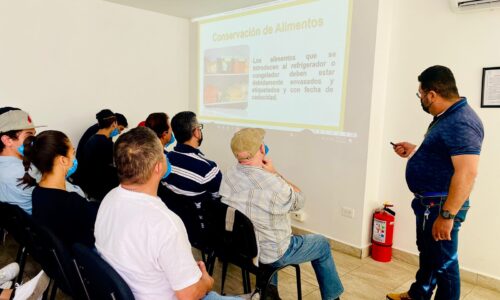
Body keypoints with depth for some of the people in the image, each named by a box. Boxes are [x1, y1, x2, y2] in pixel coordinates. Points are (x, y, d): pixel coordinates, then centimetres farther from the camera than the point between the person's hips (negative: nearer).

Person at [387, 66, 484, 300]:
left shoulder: (461, 123, -24)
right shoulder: (446, 116, 10)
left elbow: (466, 173, -30)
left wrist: (447, 215, -29)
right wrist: (415, 152, 14)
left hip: (441, 206, -11)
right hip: (428, 202, 11)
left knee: (443, 262, 6)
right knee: (427, 254, 25)